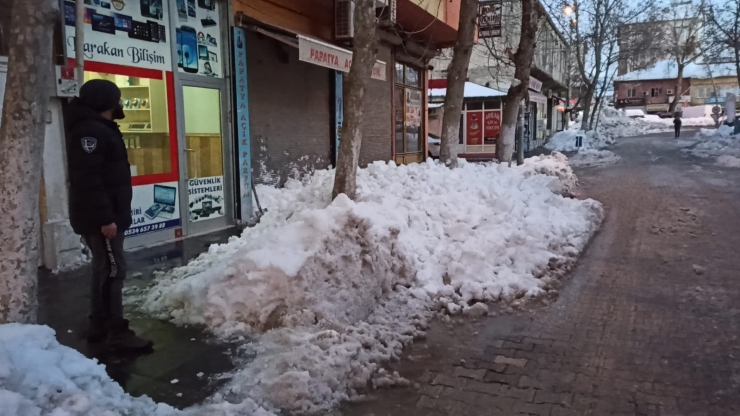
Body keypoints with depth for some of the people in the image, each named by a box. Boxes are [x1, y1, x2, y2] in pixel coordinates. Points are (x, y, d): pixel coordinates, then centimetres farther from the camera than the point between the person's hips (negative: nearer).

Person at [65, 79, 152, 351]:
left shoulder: (100, 129, 18)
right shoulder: (90, 130, -16)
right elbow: (88, 178, -24)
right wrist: (104, 217, -27)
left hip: (105, 215, 11)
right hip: (100, 218, -11)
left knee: (104, 269, 14)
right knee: (112, 271, -8)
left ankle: (100, 325, 23)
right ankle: (117, 332, -3)